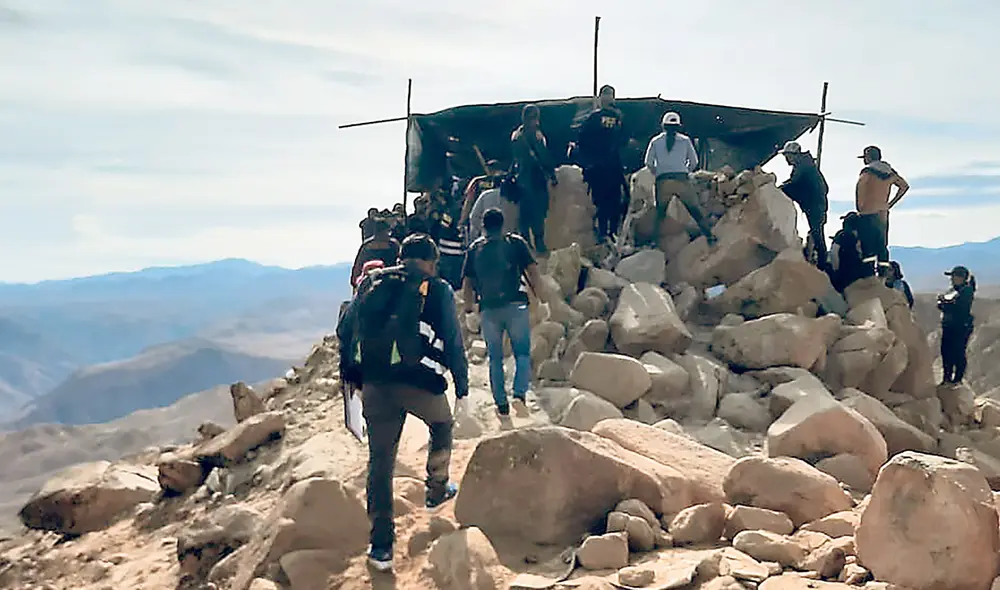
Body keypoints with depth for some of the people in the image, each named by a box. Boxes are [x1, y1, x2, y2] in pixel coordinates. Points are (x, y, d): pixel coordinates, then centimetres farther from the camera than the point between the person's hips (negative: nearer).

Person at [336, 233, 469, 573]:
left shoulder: (372, 282, 13)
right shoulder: (438, 290, 4)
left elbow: (345, 330, 13)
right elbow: (454, 344, 2)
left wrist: (350, 374, 22)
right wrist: (462, 389, 11)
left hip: (374, 384, 3)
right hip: (421, 383, -2)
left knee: (380, 461, 8)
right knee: (441, 425, 31)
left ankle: (381, 546, 8)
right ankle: (436, 491, 43)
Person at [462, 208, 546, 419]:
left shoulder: (475, 249, 10)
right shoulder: (516, 243, 4)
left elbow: (467, 283, 9)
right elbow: (532, 271, -4)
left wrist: (469, 309, 19)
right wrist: (541, 298, 3)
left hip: (489, 308, 2)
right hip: (515, 305, -2)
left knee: (495, 358, 11)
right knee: (522, 353, 6)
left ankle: (501, 405, 12)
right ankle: (520, 394, -14)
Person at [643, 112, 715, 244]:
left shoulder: (655, 141, 11)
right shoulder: (685, 140, 10)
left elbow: (648, 163, 8)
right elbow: (694, 162, 12)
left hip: (662, 181, 0)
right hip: (682, 179, 0)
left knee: (660, 213, 10)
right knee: (695, 209, 5)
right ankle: (709, 235, 1)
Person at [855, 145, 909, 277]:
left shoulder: (867, 171, -7)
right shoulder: (889, 172, 13)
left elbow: (860, 186, -21)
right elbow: (904, 186, 19)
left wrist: (859, 207, -11)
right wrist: (890, 204, 17)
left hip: (868, 213, -7)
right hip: (883, 214, 7)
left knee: (867, 247, -7)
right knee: (882, 246, 9)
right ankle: (883, 276, 8)